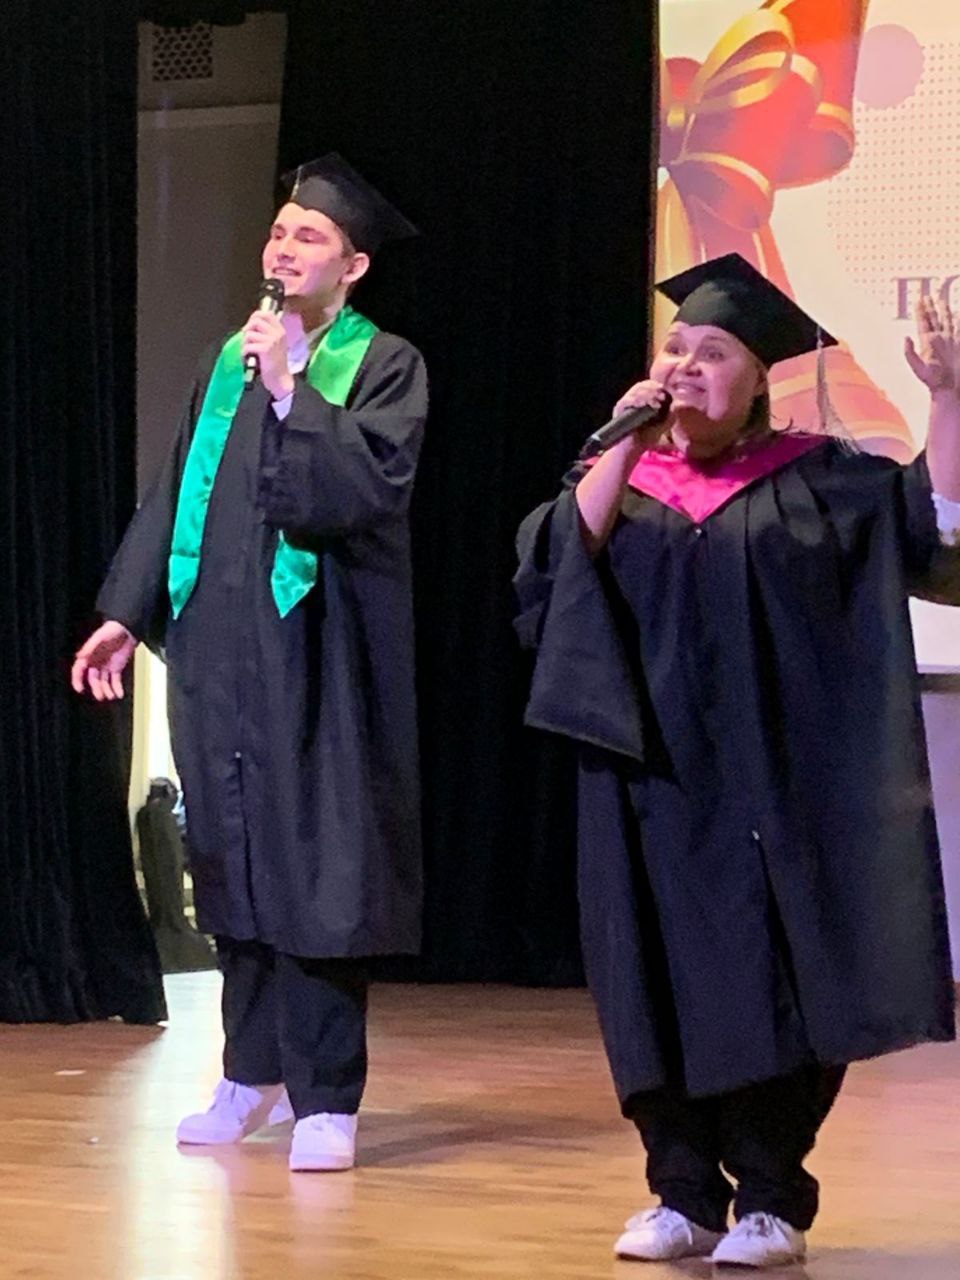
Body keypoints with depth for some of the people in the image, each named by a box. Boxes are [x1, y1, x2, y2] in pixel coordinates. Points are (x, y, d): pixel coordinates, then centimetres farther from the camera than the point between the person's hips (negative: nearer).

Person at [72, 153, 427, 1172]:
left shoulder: (385, 367, -3)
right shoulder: (226, 364, 14)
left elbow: (368, 486, -17)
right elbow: (174, 496, 17)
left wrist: (292, 389, -18)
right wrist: (128, 612, 13)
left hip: (314, 652, -6)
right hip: (216, 645, 6)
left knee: (313, 868, -5)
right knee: (232, 858, 11)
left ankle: (324, 1096, 0)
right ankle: (254, 1069, 23)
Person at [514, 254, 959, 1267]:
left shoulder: (815, 477, 4)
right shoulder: (619, 478, 10)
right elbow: (556, 572, -7)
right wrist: (621, 449, -13)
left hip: (772, 789, -2)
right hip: (654, 786, 2)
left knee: (771, 990, -3)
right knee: (665, 992, 1)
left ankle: (771, 1200, 6)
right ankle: (685, 1193, 11)